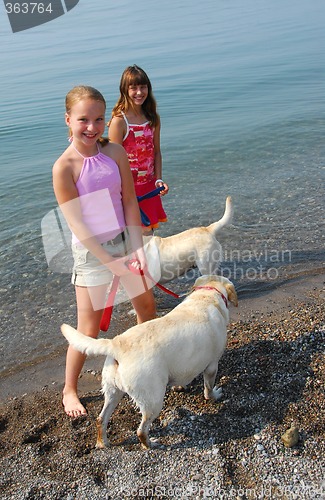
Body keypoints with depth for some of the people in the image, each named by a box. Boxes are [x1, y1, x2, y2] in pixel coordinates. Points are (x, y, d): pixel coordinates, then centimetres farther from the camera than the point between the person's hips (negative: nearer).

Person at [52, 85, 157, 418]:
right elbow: (76, 223, -16)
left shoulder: (115, 151, -4)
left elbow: (130, 202, -3)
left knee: (147, 307, 20)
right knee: (89, 329, 2)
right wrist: (108, 260, -17)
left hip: (125, 241, 5)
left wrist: (137, 247, -10)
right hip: (90, 250, -5)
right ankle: (69, 390, 27)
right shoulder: (64, 167, -16)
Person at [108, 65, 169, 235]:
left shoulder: (153, 118, 3)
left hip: (149, 186, 5)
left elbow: (156, 151, 8)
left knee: (148, 233, 16)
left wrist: (158, 179, -3)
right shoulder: (119, 121, -16)